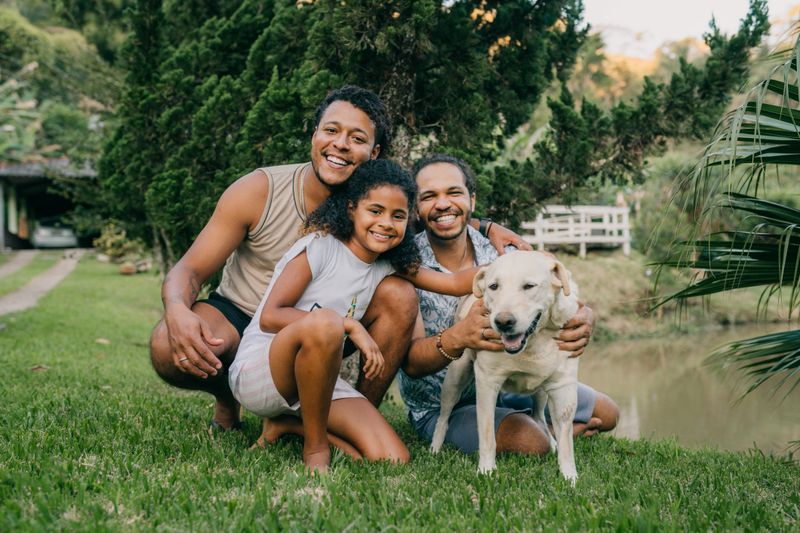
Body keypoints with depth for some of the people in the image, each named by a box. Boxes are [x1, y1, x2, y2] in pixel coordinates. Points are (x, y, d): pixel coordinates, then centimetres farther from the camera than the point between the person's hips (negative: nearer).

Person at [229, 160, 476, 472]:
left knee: (394, 463, -13)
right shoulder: (320, 247, -10)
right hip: (256, 373, -6)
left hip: (317, 382, 6)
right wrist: (350, 325, -21)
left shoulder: (388, 266, 9)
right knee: (324, 322, -39)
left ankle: (291, 425, 8)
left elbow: (456, 284, 5)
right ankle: (315, 446, -17)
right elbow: (269, 317, -16)